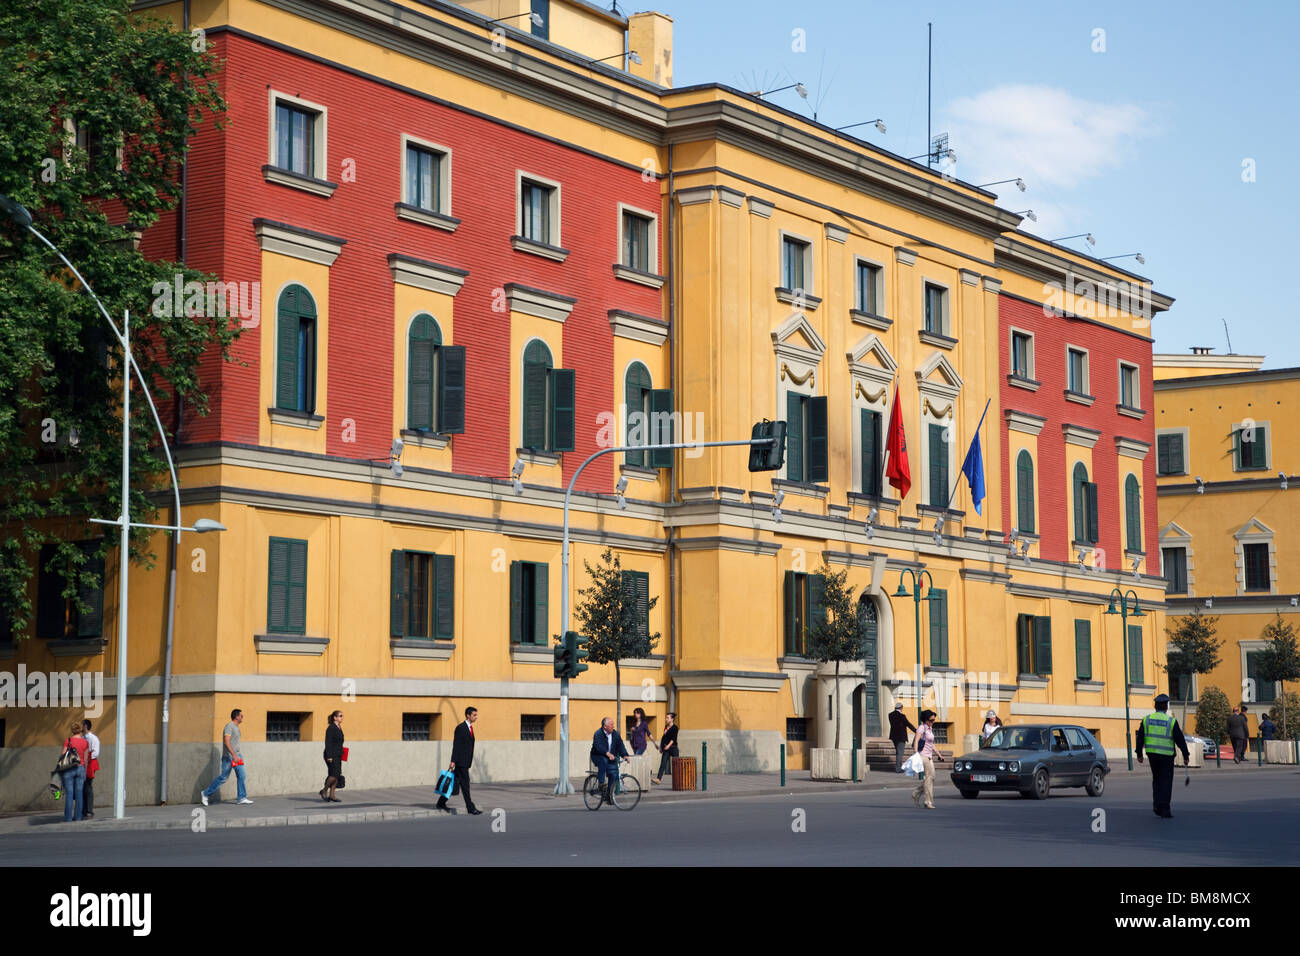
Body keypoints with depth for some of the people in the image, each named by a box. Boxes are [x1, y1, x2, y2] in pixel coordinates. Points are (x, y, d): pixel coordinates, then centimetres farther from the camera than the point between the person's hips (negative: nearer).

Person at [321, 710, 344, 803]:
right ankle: (324, 791, 2)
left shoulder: (339, 728, 15)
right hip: (331, 755, -9)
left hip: (338, 756, 9)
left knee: (336, 776, 5)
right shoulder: (331, 728, -11)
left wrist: (341, 755, 21)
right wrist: (329, 756, -20)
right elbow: (328, 743, -16)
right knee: (335, 774, -14)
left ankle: (331, 795, 8)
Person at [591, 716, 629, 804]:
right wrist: (607, 754, -47)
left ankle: (608, 796, -1)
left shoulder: (615, 734, 5)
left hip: (610, 759, 5)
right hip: (597, 756, -5)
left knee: (614, 774, -12)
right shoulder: (598, 734, -14)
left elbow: (620, 745, -2)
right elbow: (599, 746, -31)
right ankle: (601, 783, -30)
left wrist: (624, 755, -21)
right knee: (604, 761, -38)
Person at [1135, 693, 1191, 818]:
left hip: (1152, 754, 4)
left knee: (1157, 779, 18)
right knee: (1166, 781, 1)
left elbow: (1140, 738, 3)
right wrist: (1186, 756, 1)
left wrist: (1139, 754, 12)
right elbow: (1180, 740, -7)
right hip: (1166, 756, -4)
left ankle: (1157, 805, 14)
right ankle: (1164, 808, -4)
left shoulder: (1146, 720, 1)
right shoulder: (1171, 722, -9)